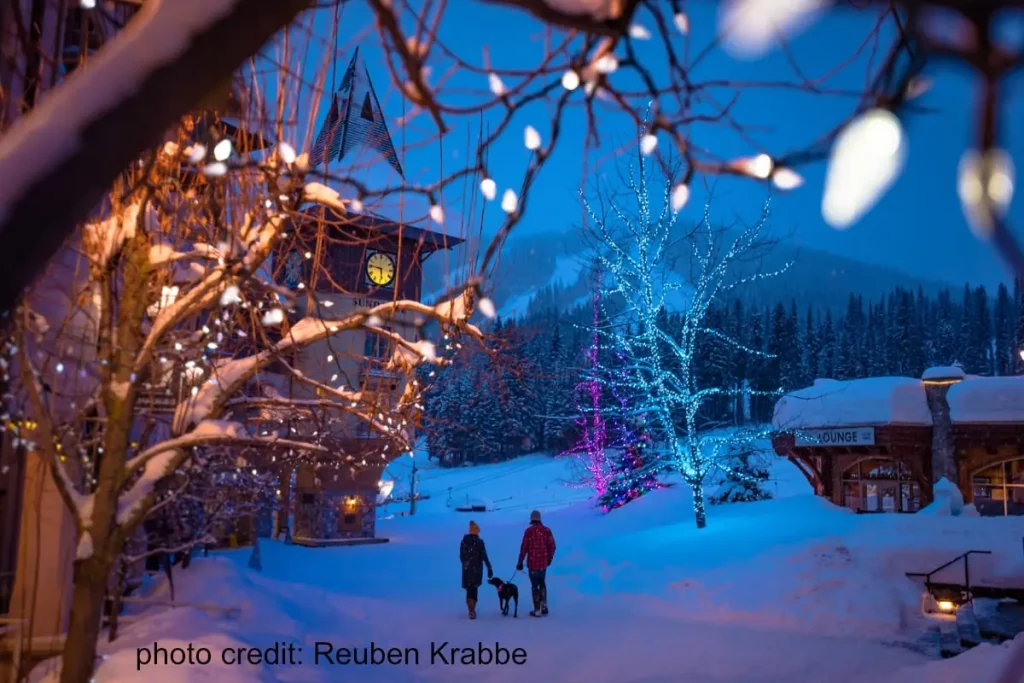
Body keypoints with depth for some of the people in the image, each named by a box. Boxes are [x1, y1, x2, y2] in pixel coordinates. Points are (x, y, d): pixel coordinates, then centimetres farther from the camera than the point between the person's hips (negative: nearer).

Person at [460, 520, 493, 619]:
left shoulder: (464, 541, 0)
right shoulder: (479, 541, -11)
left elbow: (461, 556, 6)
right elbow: (484, 556, -13)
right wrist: (489, 568, -10)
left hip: (466, 568, 2)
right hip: (476, 568, -2)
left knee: (469, 589, 11)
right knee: (474, 588, 12)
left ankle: (472, 610, 3)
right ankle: (472, 610, 11)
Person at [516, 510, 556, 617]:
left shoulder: (529, 531, -11)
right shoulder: (547, 530, -2)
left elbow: (524, 547, -10)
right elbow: (552, 546, 1)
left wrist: (520, 562, -1)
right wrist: (550, 559, 16)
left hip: (533, 563, -3)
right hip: (543, 563, 3)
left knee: (535, 586, 7)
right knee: (542, 584, 22)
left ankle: (537, 610, 9)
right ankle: (544, 606, 17)